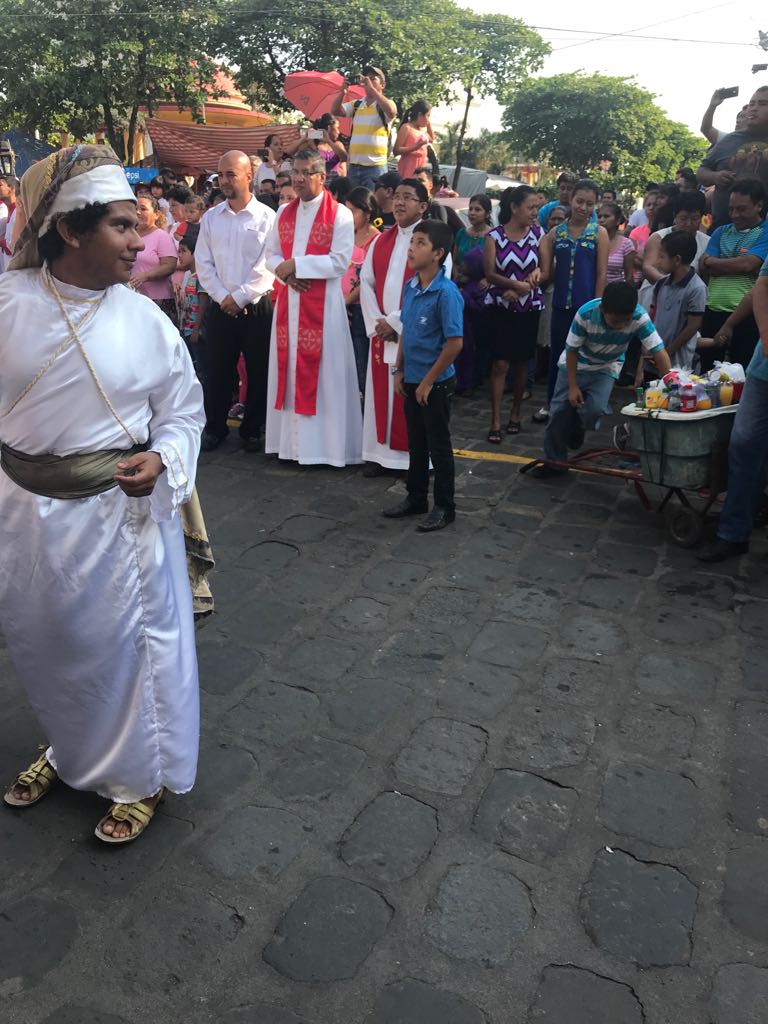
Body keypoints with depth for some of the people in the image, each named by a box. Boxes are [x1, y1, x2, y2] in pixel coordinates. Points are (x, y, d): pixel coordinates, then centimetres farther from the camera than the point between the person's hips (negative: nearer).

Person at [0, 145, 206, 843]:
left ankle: (142, 777, 33)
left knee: (127, 642, 9)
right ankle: (67, 750, 47)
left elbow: (184, 411, 1)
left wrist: (162, 459, -16)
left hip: (119, 509, -2)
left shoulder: (145, 319, -7)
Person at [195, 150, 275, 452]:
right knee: (216, 370, 6)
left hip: (257, 306, -3)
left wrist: (239, 297, -12)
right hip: (221, 307, 3)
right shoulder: (211, 217, 8)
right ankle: (215, 427, 21)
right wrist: (222, 296, -6)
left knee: (258, 371, 4)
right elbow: (203, 263, 6)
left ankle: (253, 430, 18)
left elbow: (267, 267, -9)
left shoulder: (267, 217, -3)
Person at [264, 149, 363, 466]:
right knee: (289, 368, 7)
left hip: (323, 304, -6)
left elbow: (340, 261, -14)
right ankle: (291, 440, 16)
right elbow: (271, 254, 13)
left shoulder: (340, 215, -6)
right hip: (288, 302, 6)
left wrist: (296, 264, -15)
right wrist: (286, 273, -8)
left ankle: (322, 443, 5)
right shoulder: (284, 213, 13)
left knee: (322, 371, -3)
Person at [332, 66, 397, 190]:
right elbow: (335, 111, 6)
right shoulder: (356, 104, 13)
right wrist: (342, 91, -11)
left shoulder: (386, 104, 0)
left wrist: (371, 88, -21)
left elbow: (391, 112, -22)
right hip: (354, 165, 5)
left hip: (375, 166, -5)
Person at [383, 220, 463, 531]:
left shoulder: (446, 292, -19)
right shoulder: (409, 287, 3)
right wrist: (399, 370, 9)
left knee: (439, 446, 5)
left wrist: (428, 382, -16)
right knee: (416, 443, 18)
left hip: (435, 383, -7)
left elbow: (454, 343, -20)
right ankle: (416, 497, 33)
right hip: (412, 380, 7)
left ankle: (444, 507, 18)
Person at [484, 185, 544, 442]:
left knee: (521, 362, 10)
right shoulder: (494, 235, -4)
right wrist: (516, 284, -23)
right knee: (500, 364, -7)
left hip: (529, 307, 2)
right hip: (500, 307, -2)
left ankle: (515, 413, 25)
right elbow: (490, 274, -10)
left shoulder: (538, 233, 2)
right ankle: (496, 421, -3)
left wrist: (537, 273, -17)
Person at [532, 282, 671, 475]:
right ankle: (554, 462, 17)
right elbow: (572, 350, -19)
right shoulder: (586, 314, -33)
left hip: (606, 369, 0)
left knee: (595, 409, -21)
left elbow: (659, 352, -33)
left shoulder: (639, 318, -32)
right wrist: (573, 386, -16)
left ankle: (577, 429, 15)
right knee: (560, 411, 0)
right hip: (575, 364, 0)